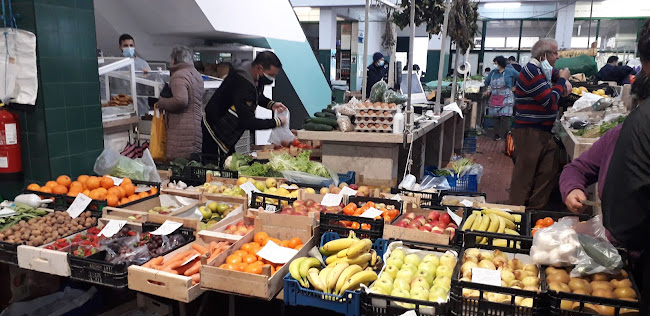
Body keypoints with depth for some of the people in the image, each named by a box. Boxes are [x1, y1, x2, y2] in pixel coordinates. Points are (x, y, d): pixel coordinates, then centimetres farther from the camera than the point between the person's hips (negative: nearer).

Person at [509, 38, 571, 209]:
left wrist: (565, 81, 14)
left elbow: (555, 73, 37)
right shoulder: (531, 72, -16)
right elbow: (550, 101, -19)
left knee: (548, 172, 9)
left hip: (543, 131, 10)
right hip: (529, 132, -10)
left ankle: (536, 208, 17)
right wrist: (562, 80, -7)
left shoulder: (542, 70, 14)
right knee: (525, 174, -5)